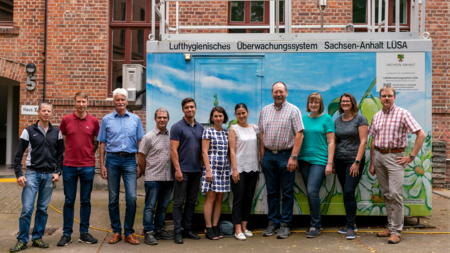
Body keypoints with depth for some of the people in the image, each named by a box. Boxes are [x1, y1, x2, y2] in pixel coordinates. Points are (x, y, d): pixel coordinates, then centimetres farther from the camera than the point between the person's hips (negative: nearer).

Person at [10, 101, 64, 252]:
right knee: (27, 208, -7)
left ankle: (37, 238, 17)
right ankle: (22, 240, 4)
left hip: (49, 175, 2)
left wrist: (58, 172, 0)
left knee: (43, 208, 6)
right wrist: (19, 174, -6)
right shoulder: (29, 131, 1)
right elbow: (18, 154, 1)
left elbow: (60, 154, 11)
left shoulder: (57, 133, 8)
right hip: (32, 173, -2)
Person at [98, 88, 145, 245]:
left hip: (130, 160, 0)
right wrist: (102, 165, 1)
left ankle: (129, 233, 5)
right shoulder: (107, 119, 8)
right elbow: (102, 144, 8)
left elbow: (139, 143, 8)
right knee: (113, 199, 5)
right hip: (112, 159, 0)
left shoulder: (135, 119, 9)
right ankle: (116, 232, 17)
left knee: (132, 197, -7)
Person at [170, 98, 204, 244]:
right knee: (179, 202, -1)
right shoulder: (177, 127, -5)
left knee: (191, 202, 11)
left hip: (196, 171, 6)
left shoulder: (200, 128, 12)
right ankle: (177, 232, 5)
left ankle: (188, 229, 20)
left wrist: (201, 167, 9)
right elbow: (173, 150, -10)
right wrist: (177, 169, -15)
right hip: (182, 170, -6)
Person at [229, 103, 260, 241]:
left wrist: (258, 167, 10)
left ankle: (244, 227, 18)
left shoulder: (254, 128, 10)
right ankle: (238, 230, 3)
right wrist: (234, 169, -14)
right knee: (239, 198, -3)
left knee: (249, 198, 8)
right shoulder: (233, 129, -3)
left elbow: (256, 148, 14)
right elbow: (232, 150, -8)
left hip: (252, 168, 5)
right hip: (240, 168, -5)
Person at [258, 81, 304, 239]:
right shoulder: (265, 110, 10)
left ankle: (285, 225, 10)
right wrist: (262, 155, 7)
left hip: (285, 155, -4)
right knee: (271, 192, 10)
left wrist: (293, 157, -16)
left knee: (287, 193, 2)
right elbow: (261, 134, 12)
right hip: (268, 155, 4)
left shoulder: (293, 110, -3)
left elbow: (299, 134, -9)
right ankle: (273, 222, 20)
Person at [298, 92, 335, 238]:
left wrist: (329, 163, -9)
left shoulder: (326, 118, 0)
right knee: (309, 193, 8)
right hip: (304, 159, 5)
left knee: (312, 191, -14)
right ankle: (316, 223, 20)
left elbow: (331, 142, -3)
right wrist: (296, 159, 7)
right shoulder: (304, 119, 11)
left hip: (319, 160, -5)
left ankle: (315, 226, -1)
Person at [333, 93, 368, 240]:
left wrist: (357, 162, -15)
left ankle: (350, 227, -4)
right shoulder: (337, 121, 12)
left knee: (349, 191, -12)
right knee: (346, 193, 8)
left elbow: (363, 141, -8)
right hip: (339, 160, 5)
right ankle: (351, 224, 20)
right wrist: (332, 161, 9)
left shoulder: (360, 119, -3)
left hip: (354, 160, -5)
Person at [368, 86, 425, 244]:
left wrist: (411, 156, -11)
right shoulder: (377, 116, 11)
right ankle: (391, 226, 20)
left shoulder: (403, 114, -5)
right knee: (386, 194, 10)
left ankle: (396, 231, -2)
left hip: (395, 156, -5)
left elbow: (421, 134, -9)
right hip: (378, 155, 5)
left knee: (395, 193, -10)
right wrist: (372, 163, 12)